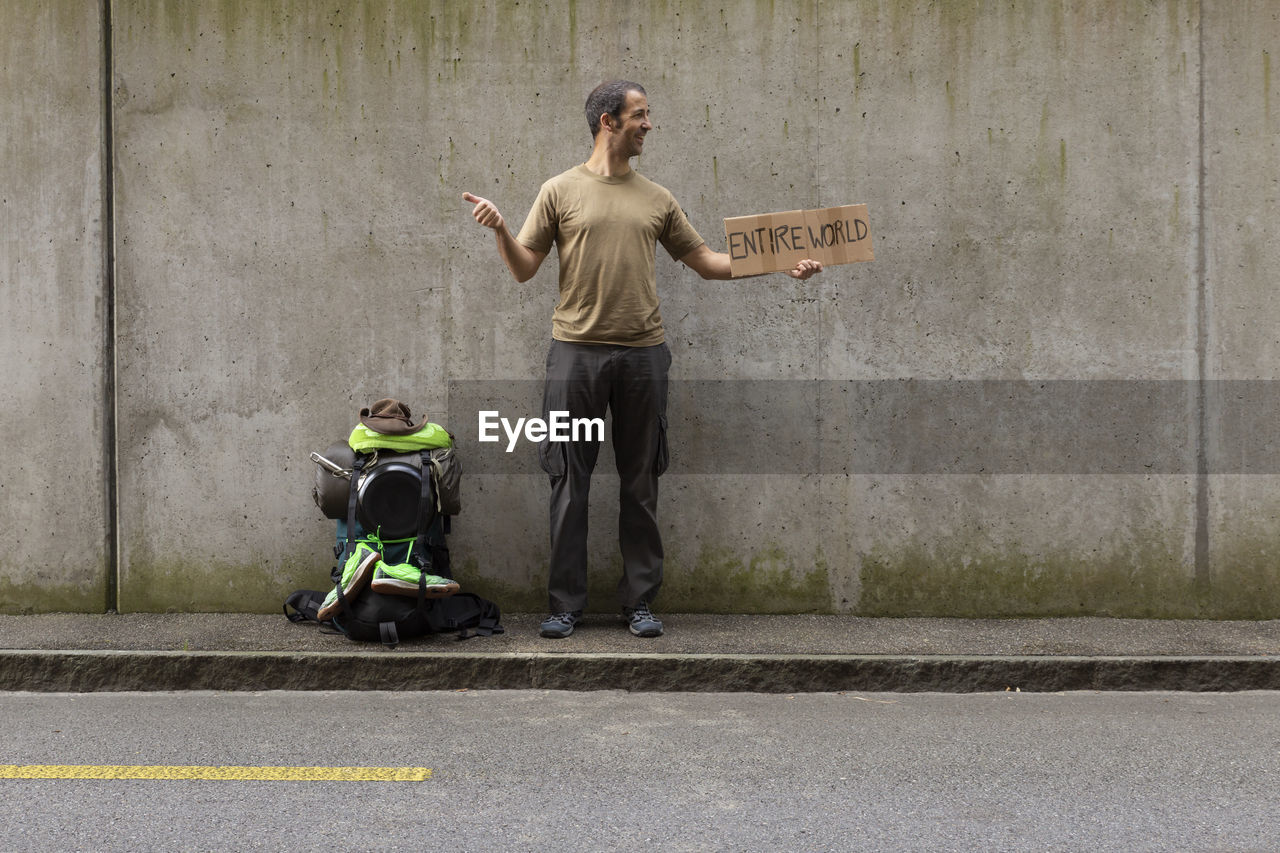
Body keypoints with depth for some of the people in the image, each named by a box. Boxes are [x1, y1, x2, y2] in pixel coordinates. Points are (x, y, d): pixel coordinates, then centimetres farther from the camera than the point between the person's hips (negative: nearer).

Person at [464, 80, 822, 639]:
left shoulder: (657, 200, 11)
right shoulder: (561, 191, 3)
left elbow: (705, 261, 15)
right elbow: (524, 270, 2)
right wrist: (500, 231, -17)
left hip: (642, 355, 3)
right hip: (577, 351, -3)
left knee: (640, 483, 7)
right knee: (570, 482, 1)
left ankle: (640, 601, 16)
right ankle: (565, 604, 10)